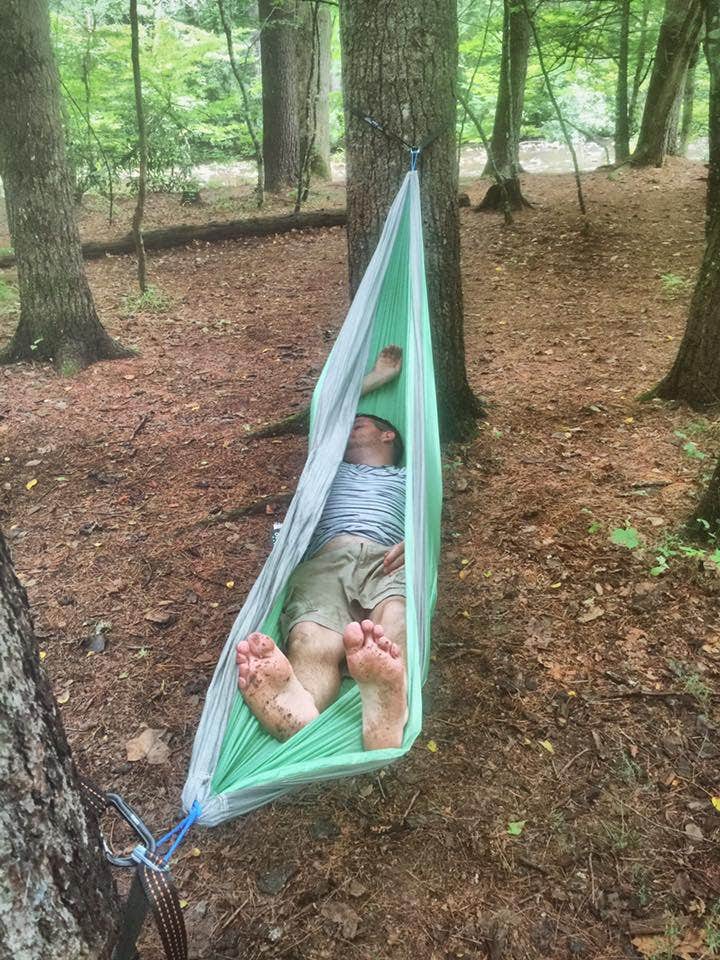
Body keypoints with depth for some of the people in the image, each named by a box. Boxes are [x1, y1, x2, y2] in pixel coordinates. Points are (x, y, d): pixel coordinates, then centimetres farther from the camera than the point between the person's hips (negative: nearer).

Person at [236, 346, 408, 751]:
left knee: (395, 626, -42)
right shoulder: (333, 467, 43)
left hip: (388, 560, -1)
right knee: (313, 643, -37)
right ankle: (296, 714, -71)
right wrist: (375, 379, 50)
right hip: (326, 560, 2)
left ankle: (386, 712, -75)